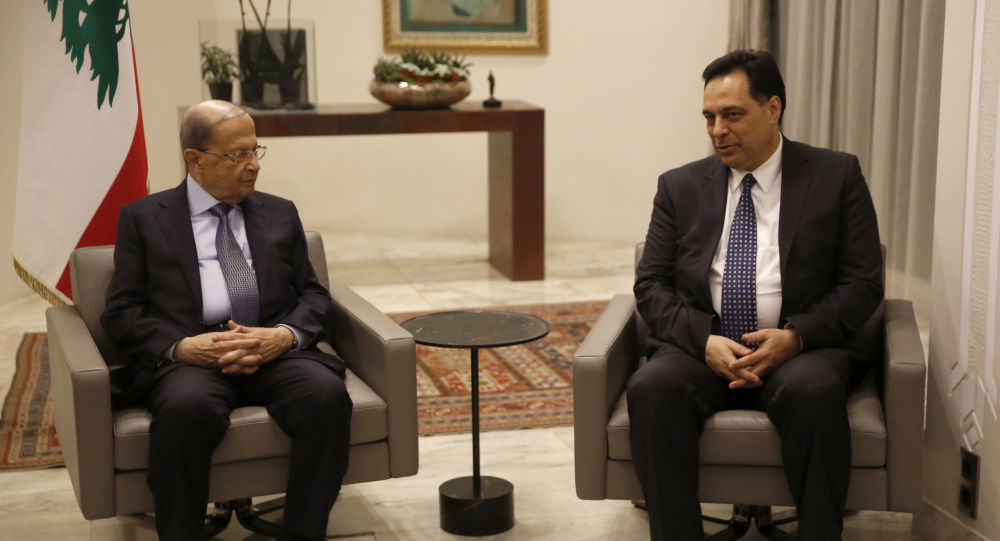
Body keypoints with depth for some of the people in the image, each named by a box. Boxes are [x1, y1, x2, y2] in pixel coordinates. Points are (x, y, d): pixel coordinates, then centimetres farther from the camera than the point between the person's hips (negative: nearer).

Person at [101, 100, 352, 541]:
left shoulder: (280, 214, 21)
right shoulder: (144, 218, 13)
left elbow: (314, 296, 16)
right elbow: (121, 313, 6)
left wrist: (285, 335, -8)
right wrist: (180, 345, -13)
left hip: (275, 353, 3)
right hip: (188, 357, -2)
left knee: (328, 394, -31)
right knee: (186, 407, -38)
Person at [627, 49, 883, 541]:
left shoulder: (836, 177, 7)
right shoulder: (680, 187, 13)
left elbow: (863, 284, 2)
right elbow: (651, 284, 7)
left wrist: (795, 336, -15)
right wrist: (704, 340, -12)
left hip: (802, 348, -2)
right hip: (703, 347, 2)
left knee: (814, 391, -36)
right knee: (651, 387, -30)